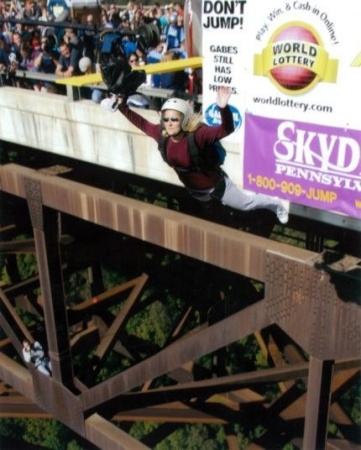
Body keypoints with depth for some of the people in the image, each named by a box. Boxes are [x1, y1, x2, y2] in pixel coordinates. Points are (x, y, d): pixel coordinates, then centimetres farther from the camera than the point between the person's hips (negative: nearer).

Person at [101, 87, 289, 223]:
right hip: (194, 190, 6)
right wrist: (121, 106, -5)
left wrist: (223, 108, -68)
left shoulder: (198, 135, -37)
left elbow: (226, 129, -50)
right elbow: (141, 122, -4)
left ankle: (274, 204, 45)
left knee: (245, 203, 17)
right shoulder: (162, 134, -20)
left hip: (216, 185, -6)